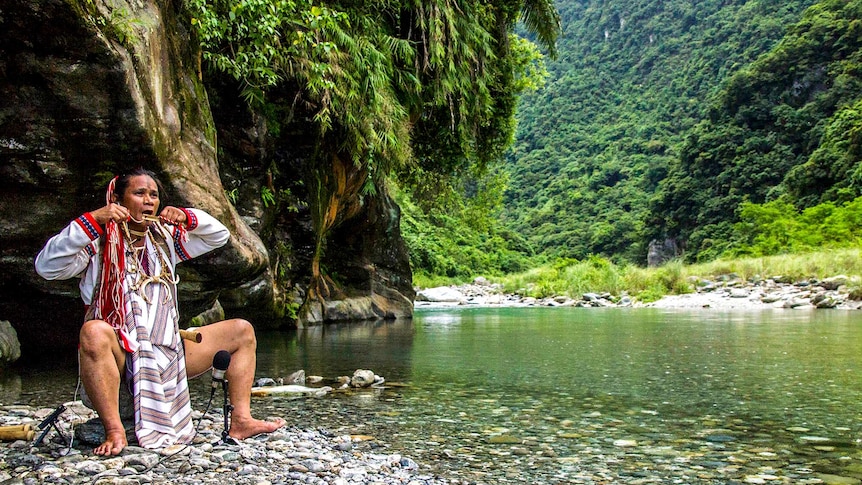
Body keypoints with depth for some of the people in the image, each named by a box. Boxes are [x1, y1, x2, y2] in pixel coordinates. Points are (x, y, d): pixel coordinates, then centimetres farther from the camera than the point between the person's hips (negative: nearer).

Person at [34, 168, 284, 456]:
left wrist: (187, 217, -1)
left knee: (241, 331, -1)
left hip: (169, 354, 6)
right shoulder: (98, 244, -2)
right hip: (120, 356, -5)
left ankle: (241, 421, -11)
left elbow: (219, 236, 18)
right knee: (94, 332, -39)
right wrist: (92, 220, -24)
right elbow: (47, 267, -18)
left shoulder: (165, 239, 13)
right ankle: (114, 430, -32)